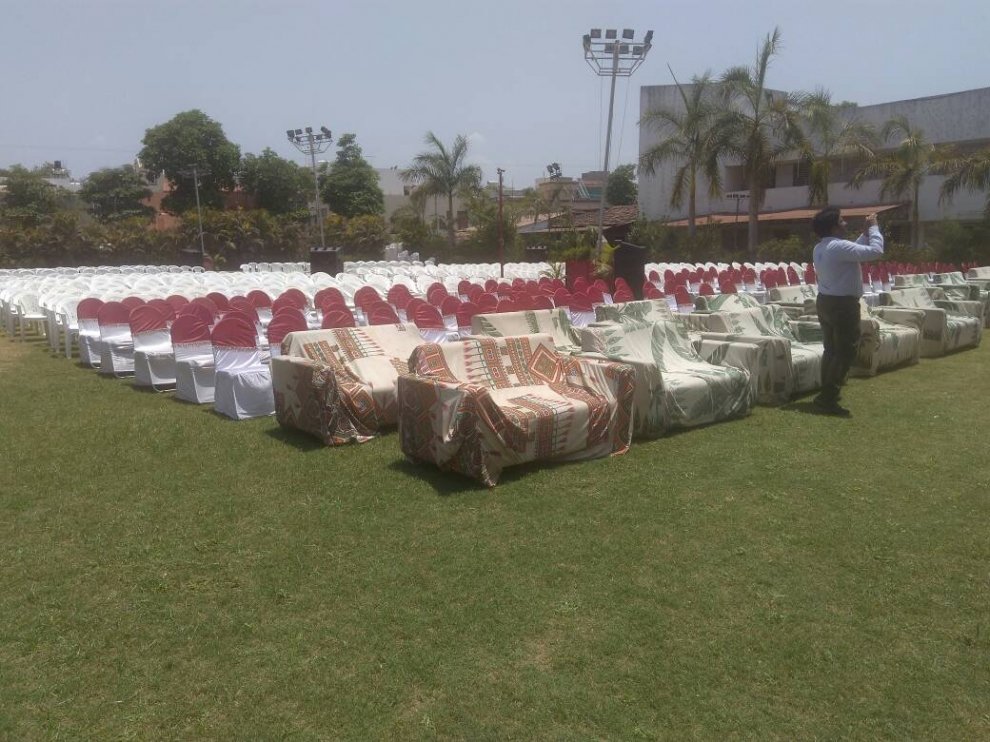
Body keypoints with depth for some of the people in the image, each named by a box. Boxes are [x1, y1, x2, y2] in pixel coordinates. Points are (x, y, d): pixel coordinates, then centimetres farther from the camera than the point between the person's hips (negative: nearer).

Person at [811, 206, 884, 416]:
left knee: (831, 350, 17)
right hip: (843, 304, -10)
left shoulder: (821, 248, 10)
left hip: (826, 302, 10)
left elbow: (854, 251, 24)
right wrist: (873, 228, -6)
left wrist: (865, 233, 17)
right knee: (846, 352, -4)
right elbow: (875, 251, -20)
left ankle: (826, 394, 24)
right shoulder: (839, 246, -20)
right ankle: (827, 399, -4)